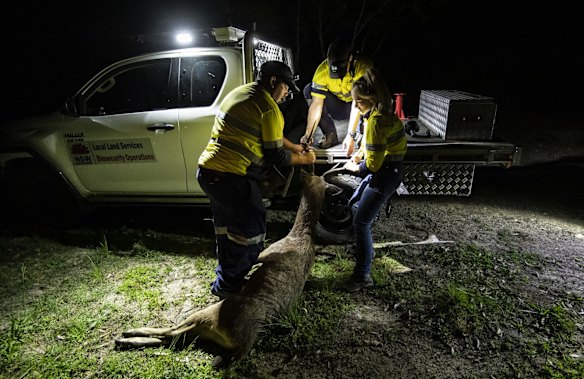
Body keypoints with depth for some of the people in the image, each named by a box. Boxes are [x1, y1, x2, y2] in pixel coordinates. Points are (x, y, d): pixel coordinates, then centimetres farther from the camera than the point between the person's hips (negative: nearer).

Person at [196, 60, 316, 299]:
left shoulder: (240, 92, 18)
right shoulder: (269, 109, -11)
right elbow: (276, 156, -7)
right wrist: (304, 159, 11)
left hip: (207, 171, 10)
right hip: (230, 176, -10)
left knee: (227, 226, 22)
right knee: (251, 229, 3)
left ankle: (225, 276, 38)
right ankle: (229, 286, 13)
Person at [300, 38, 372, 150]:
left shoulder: (363, 67, -29)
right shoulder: (323, 69, -23)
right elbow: (316, 104, -26)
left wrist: (350, 135, -40)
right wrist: (308, 134, -31)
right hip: (338, 107, 2)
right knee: (309, 90, -21)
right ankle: (330, 134, -11)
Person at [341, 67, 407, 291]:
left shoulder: (376, 121, -25)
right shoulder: (380, 112, 7)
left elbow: (373, 164, -23)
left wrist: (356, 168, -5)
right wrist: (360, 153, 9)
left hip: (385, 174, -10)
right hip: (385, 169, 11)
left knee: (360, 222, -7)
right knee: (355, 204, 24)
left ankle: (363, 276, 2)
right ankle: (366, 251, 41)